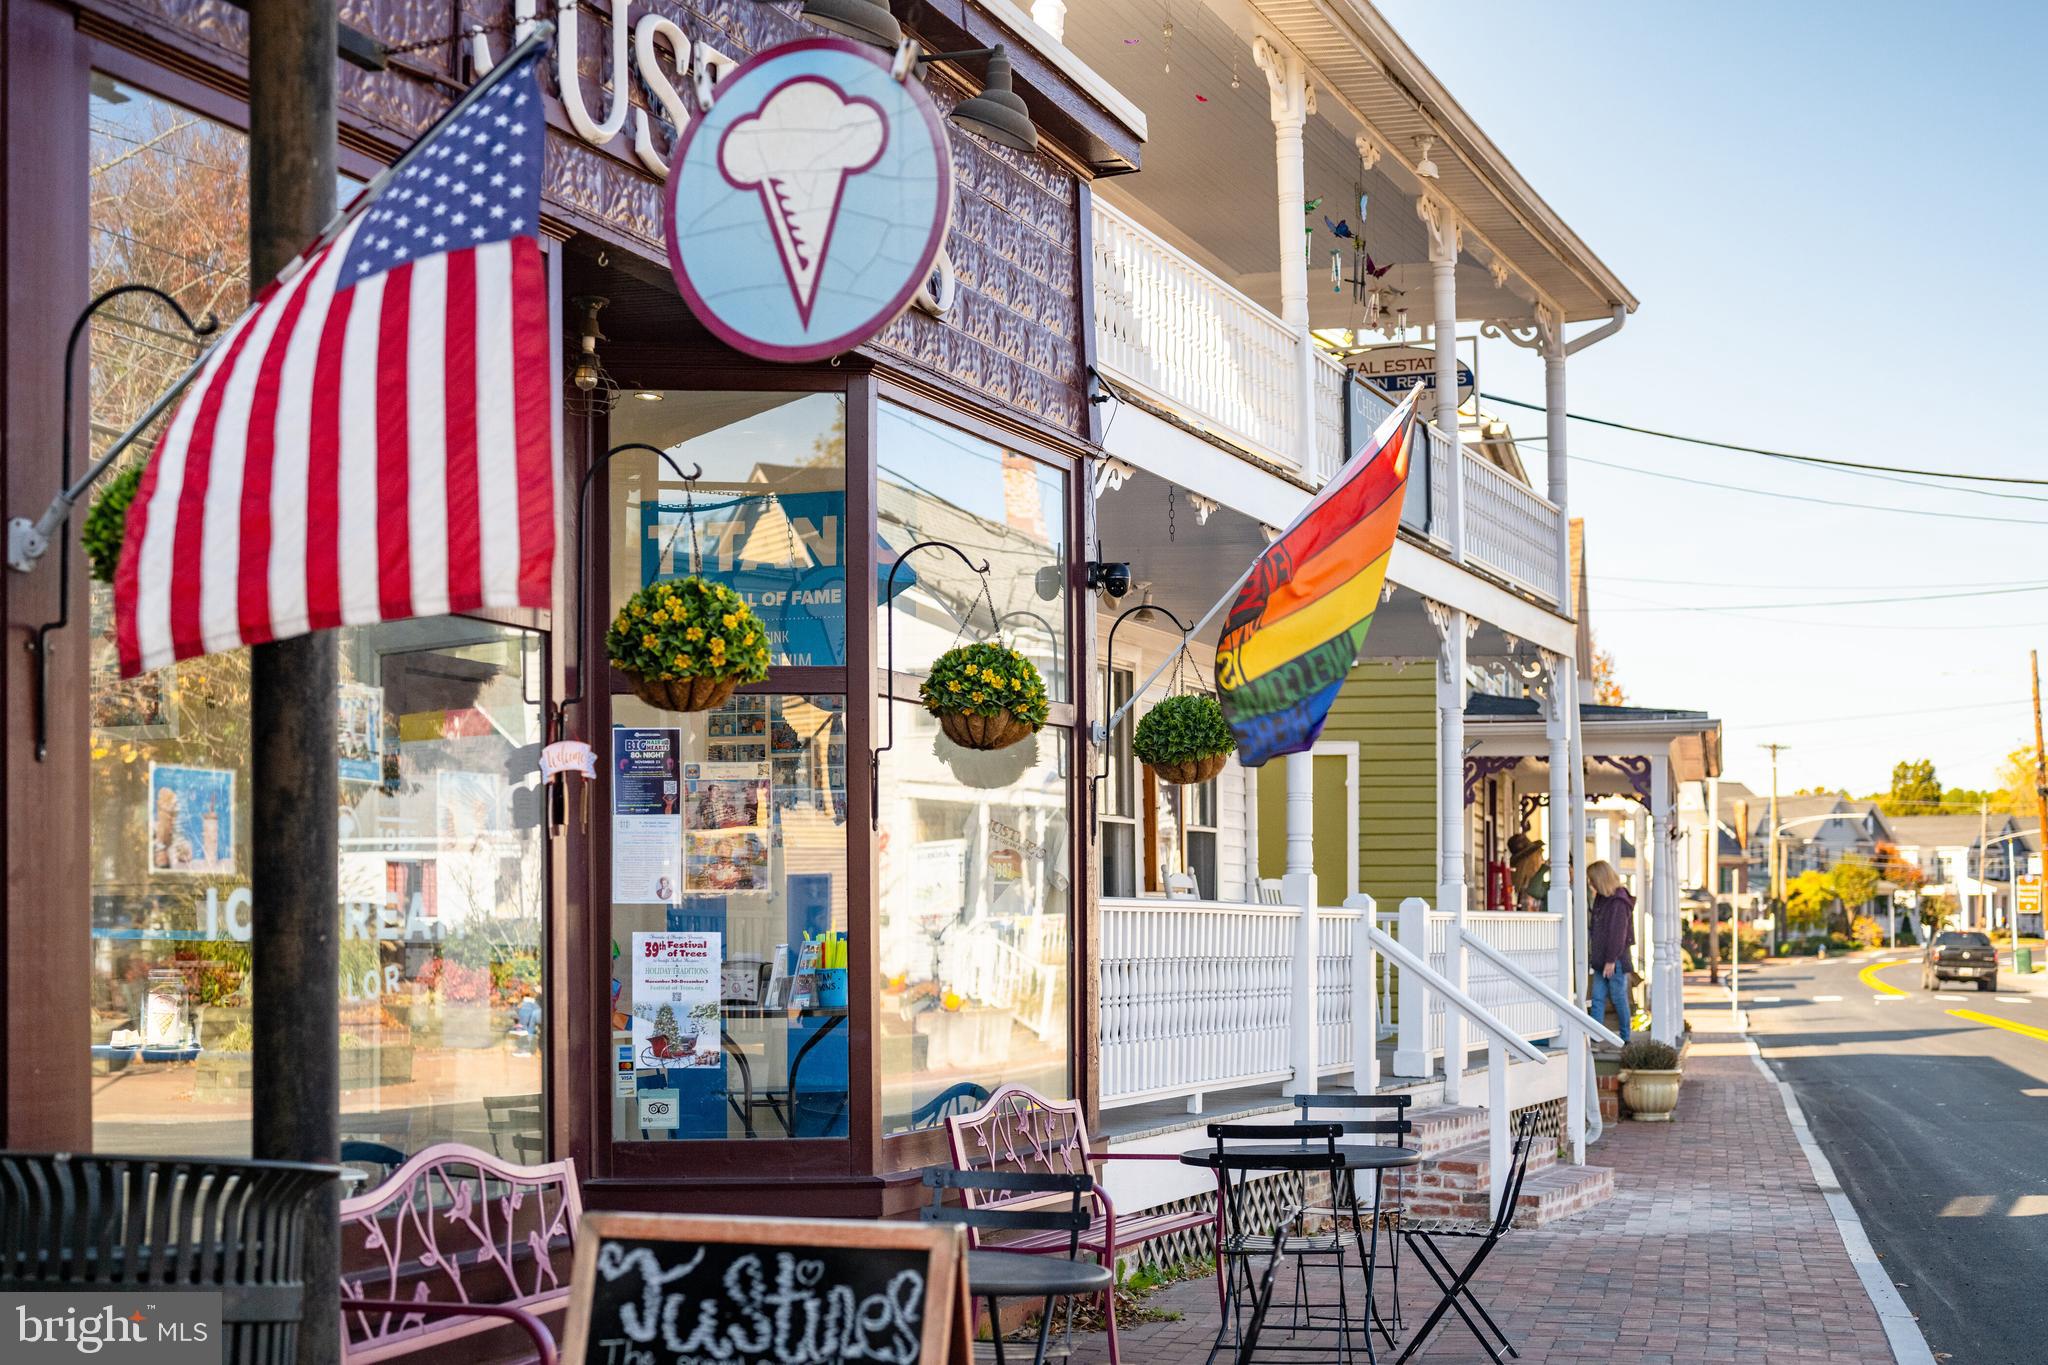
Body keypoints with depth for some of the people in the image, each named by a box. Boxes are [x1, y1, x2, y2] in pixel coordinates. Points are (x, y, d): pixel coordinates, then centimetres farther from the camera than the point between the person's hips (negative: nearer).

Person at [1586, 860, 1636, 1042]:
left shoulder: (1618, 902, -14)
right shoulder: (1601, 899, 13)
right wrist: (1594, 956, 13)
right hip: (1601, 960, 8)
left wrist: (1611, 960, -19)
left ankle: (1625, 1036, 14)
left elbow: (1617, 933, -18)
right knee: (1597, 999, 2)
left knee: (1619, 998, 2)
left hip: (1615, 960, -8)